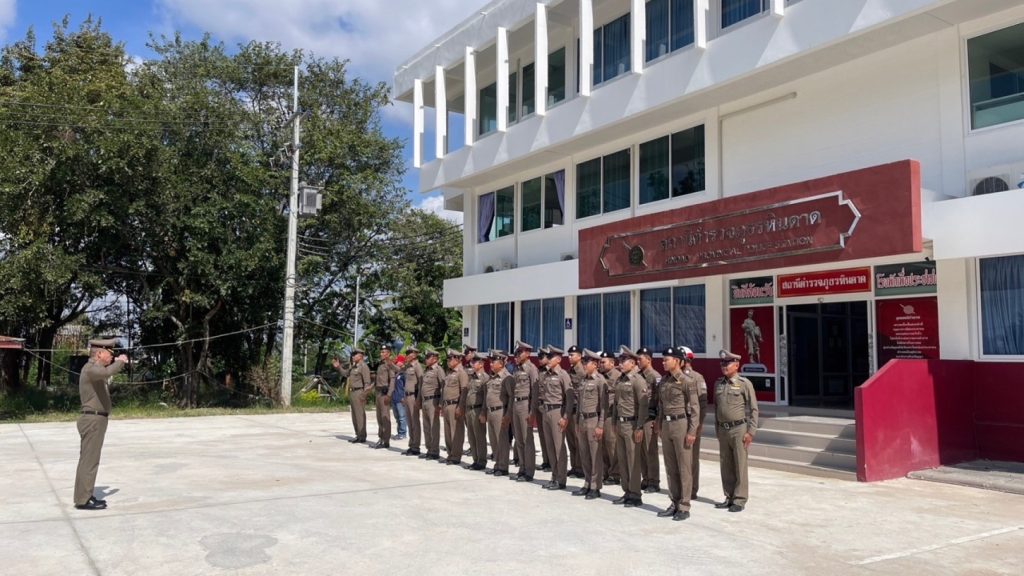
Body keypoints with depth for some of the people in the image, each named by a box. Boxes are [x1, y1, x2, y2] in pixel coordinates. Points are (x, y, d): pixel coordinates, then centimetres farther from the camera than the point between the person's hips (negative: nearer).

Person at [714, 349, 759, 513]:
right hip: (723, 430, 5)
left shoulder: (745, 384, -6)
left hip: (739, 429, -5)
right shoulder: (718, 383, 10)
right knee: (725, 465, 10)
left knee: (740, 465, -1)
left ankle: (740, 500, 7)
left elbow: (753, 409, -6)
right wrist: (717, 429, 14)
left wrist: (751, 432, -11)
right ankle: (729, 497, 20)